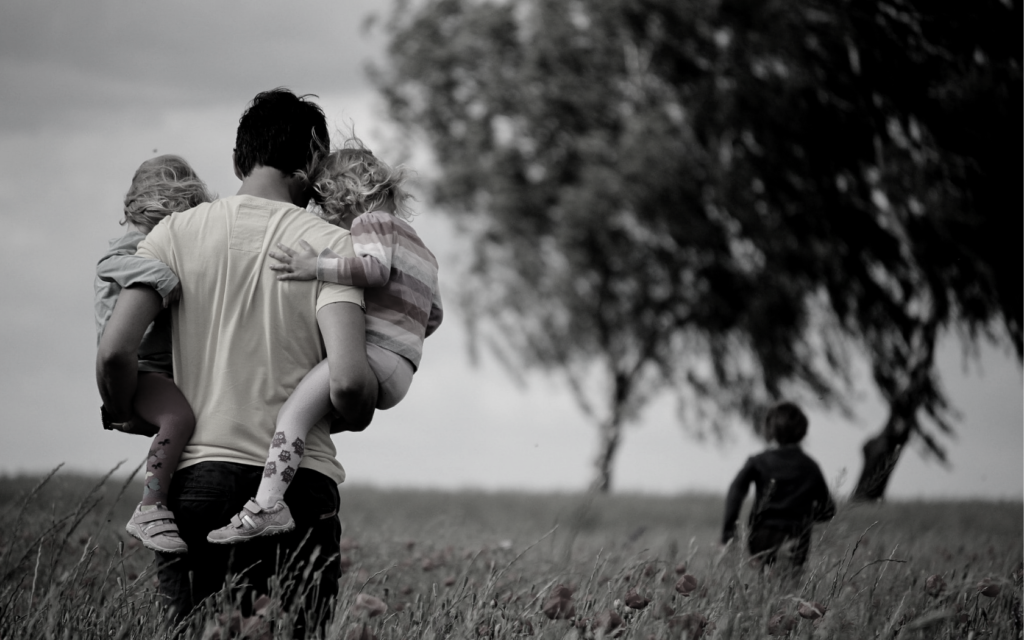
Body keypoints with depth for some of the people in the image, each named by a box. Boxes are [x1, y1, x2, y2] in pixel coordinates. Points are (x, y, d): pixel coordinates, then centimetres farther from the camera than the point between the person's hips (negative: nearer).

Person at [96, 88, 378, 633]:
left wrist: (124, 416, 14)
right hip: (299, 483, -2)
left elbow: (114, 353, -5)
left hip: (194, 478, 2)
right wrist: (358, 416, 9)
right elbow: (347, 382, -13)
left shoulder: (178, 232, 4)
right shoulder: (330, 244, -2)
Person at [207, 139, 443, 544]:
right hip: (399, 370, 11)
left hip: (373, 356, -11)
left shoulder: (371, 222, 2)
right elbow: (434, 315, 32)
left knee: (295, 409, -25)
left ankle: (267, 505, -41)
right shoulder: (417, 245, 30)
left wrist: (317, 267, -23)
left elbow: (376, 267, -20)